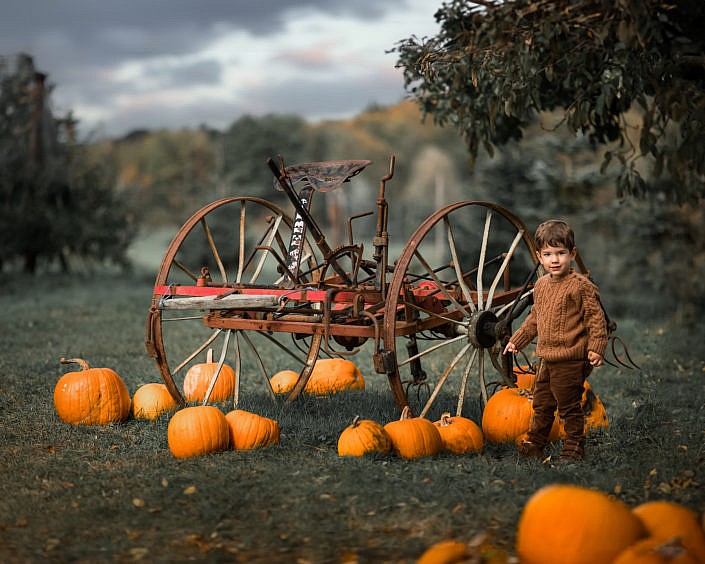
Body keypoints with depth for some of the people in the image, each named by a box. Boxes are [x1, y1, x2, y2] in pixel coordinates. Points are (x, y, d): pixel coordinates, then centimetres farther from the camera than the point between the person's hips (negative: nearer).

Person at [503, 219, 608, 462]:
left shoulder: (580, 285, -12)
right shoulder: (541, 285, 10)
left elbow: (596, 317, -12)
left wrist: (596, 347, -19)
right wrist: (517, 340, 23)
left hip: (571, 361, -7)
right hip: (546, 358, 7)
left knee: (569, 407, 2)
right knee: (541, 404, 18)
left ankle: (574, 448, 16)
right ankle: (535, 443, 31)